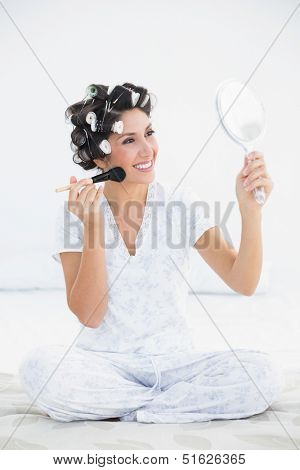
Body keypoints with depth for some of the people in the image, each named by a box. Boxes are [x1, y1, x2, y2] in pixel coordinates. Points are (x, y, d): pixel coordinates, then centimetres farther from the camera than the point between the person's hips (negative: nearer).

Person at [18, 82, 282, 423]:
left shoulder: (181, 202, -2)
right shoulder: (75, 212, -4)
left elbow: (243, 283, -9)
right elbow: (88, 316, -12)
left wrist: (250, 211, -24)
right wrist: (91, 225, -21)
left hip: (173, 362, 1)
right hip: (104, 363, -1)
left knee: (261, 372, -23)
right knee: (38, 366, -31)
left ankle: (111, 410, -13)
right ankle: (188, 401, -13)